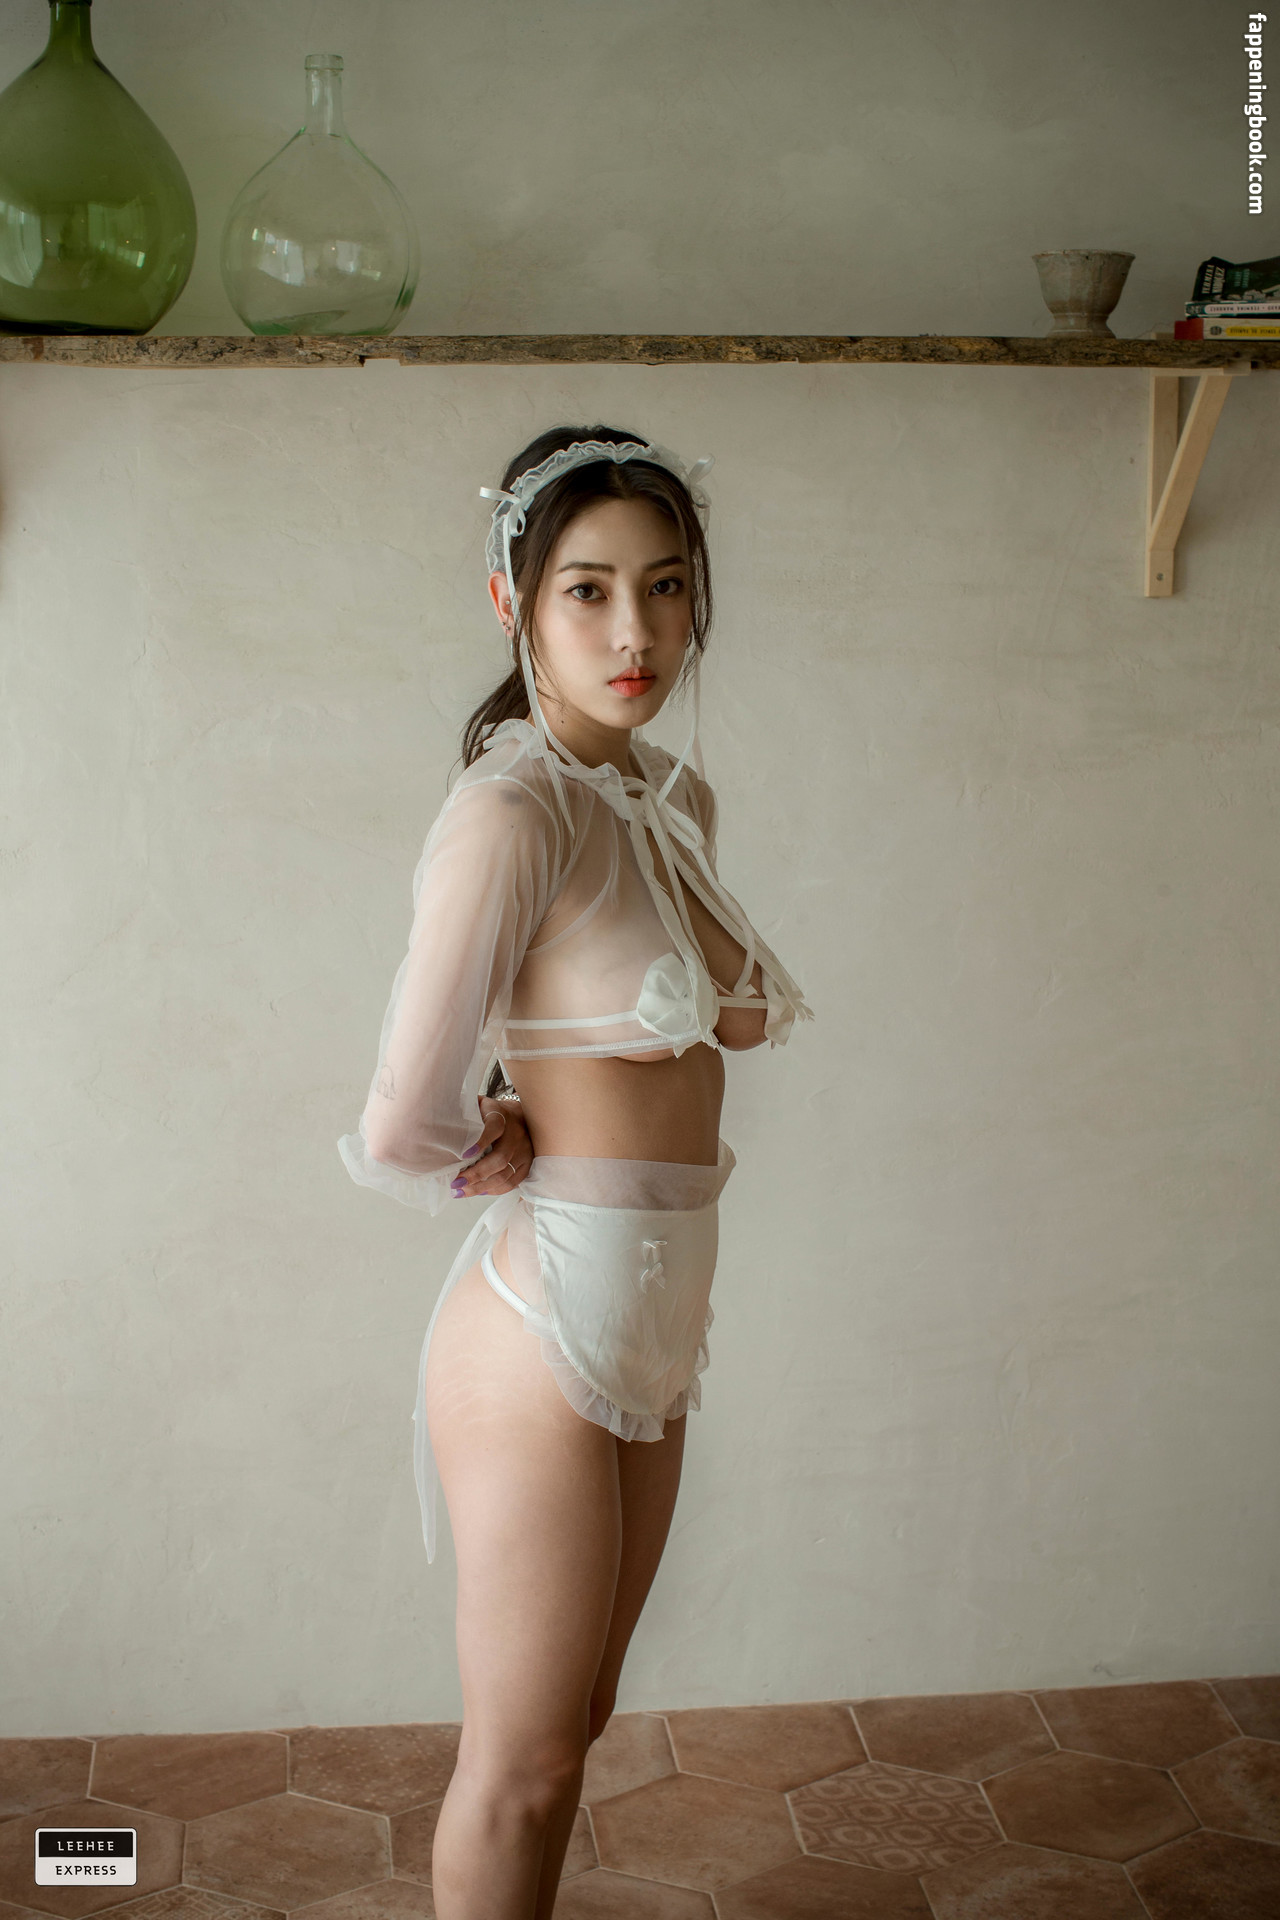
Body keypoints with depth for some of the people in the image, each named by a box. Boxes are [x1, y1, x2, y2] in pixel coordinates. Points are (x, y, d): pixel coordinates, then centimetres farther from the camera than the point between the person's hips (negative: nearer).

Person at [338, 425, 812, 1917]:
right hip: (548, 1314, -8)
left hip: (652, 1326, 8)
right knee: (519, 1769, 10)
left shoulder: (679, 798, 6)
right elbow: (402, 1137, -20)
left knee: (568, 1728, 23)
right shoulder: (511, 806, -19)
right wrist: (510, 1154, -1)